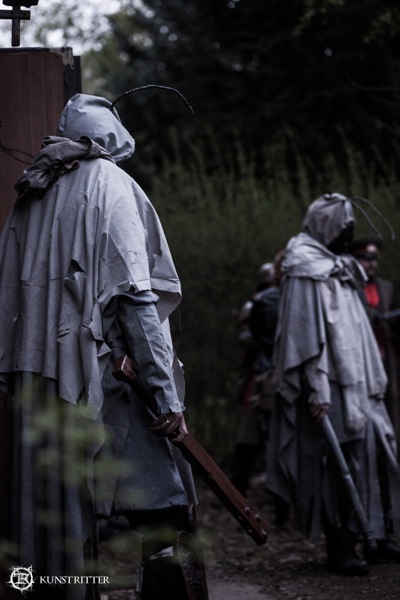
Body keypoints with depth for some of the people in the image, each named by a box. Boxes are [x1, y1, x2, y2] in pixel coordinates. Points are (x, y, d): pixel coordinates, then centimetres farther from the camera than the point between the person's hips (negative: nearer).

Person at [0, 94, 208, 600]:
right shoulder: (110, 184, -1)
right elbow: (134, 296, -10)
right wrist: (167, 393, -12)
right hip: (100, 378, -6)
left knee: (52, 521, 8)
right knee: (166, 520, -6)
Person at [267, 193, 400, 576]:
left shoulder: (339, 269, 19)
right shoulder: (306, 272, -9)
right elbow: (307, 333, -16)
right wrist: (318, 389, -21)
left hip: (357, 385, 9)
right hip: (331, 387, -9)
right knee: (336, 465, -7)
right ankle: (340, 548, -1)